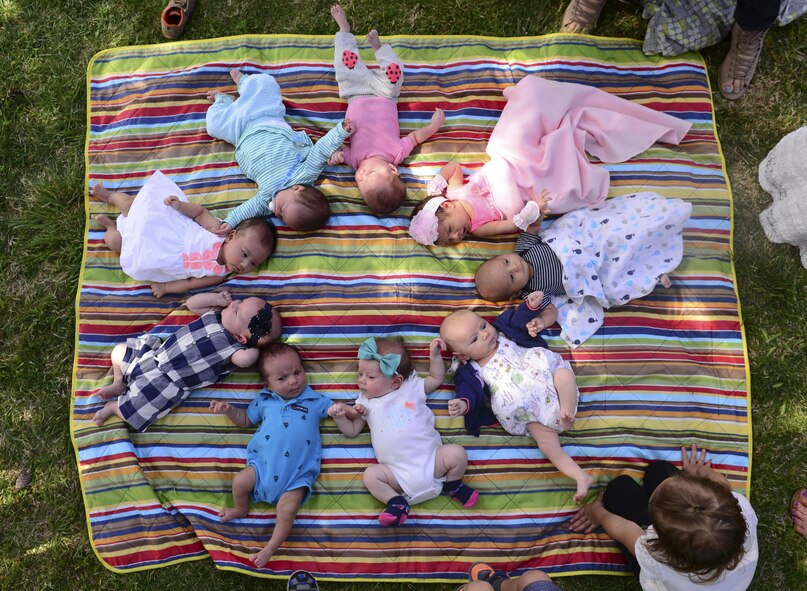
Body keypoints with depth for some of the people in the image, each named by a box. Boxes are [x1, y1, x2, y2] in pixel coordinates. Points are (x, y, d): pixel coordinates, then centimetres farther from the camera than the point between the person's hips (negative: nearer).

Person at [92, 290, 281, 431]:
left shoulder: (233, 348, -27)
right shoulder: (215, 315, -6)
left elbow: (245, 358, -51)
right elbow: (191, 303, 8)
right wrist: (216, 298, -7)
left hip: (165, 381, -7)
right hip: (156, 351, 7)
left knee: (132, 412, -7)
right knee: (119, 351, 18)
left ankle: (113, 406, 26)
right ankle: (119, 385, 40)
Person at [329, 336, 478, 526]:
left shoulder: (412, 387, 12)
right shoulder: (365, 403, 15)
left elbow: (436, 378, 23)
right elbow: (352, 431, 15)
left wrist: (434, 354, 11)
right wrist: (341, 414, -3)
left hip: (430, 459, 0)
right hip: (398, 472, 0)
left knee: (457, 453, -20)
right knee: (370, 475, -22)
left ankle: (452, 485, 7)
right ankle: (397, 503, -11)